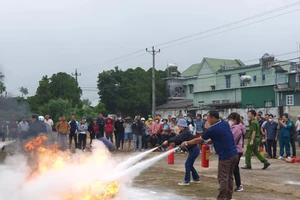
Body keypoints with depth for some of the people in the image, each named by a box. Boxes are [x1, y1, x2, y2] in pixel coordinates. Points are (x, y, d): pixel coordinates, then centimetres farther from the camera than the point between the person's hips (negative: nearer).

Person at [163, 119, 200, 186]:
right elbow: (179, 140, 8)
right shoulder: (184, 132, 11)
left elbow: (178, 138, -30)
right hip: (193, 150, 10)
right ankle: (197, 178, 25)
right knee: (190, 164, 15)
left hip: (194, 150, -10)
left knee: (188, 164, -7)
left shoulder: (186, 132, -19)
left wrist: (168, 141, -33)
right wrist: (174, 143, -11)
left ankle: (186, 181, -1)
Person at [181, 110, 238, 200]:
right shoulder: (225, 123, 9)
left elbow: (199, 140, 0)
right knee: (230, 177, 15)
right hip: (234, 154, 8)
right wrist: (209, 141, 18)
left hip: (226, 156, -8)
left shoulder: (213, 129, -11)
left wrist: (186, 143, 12)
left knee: (223, 178, -2)